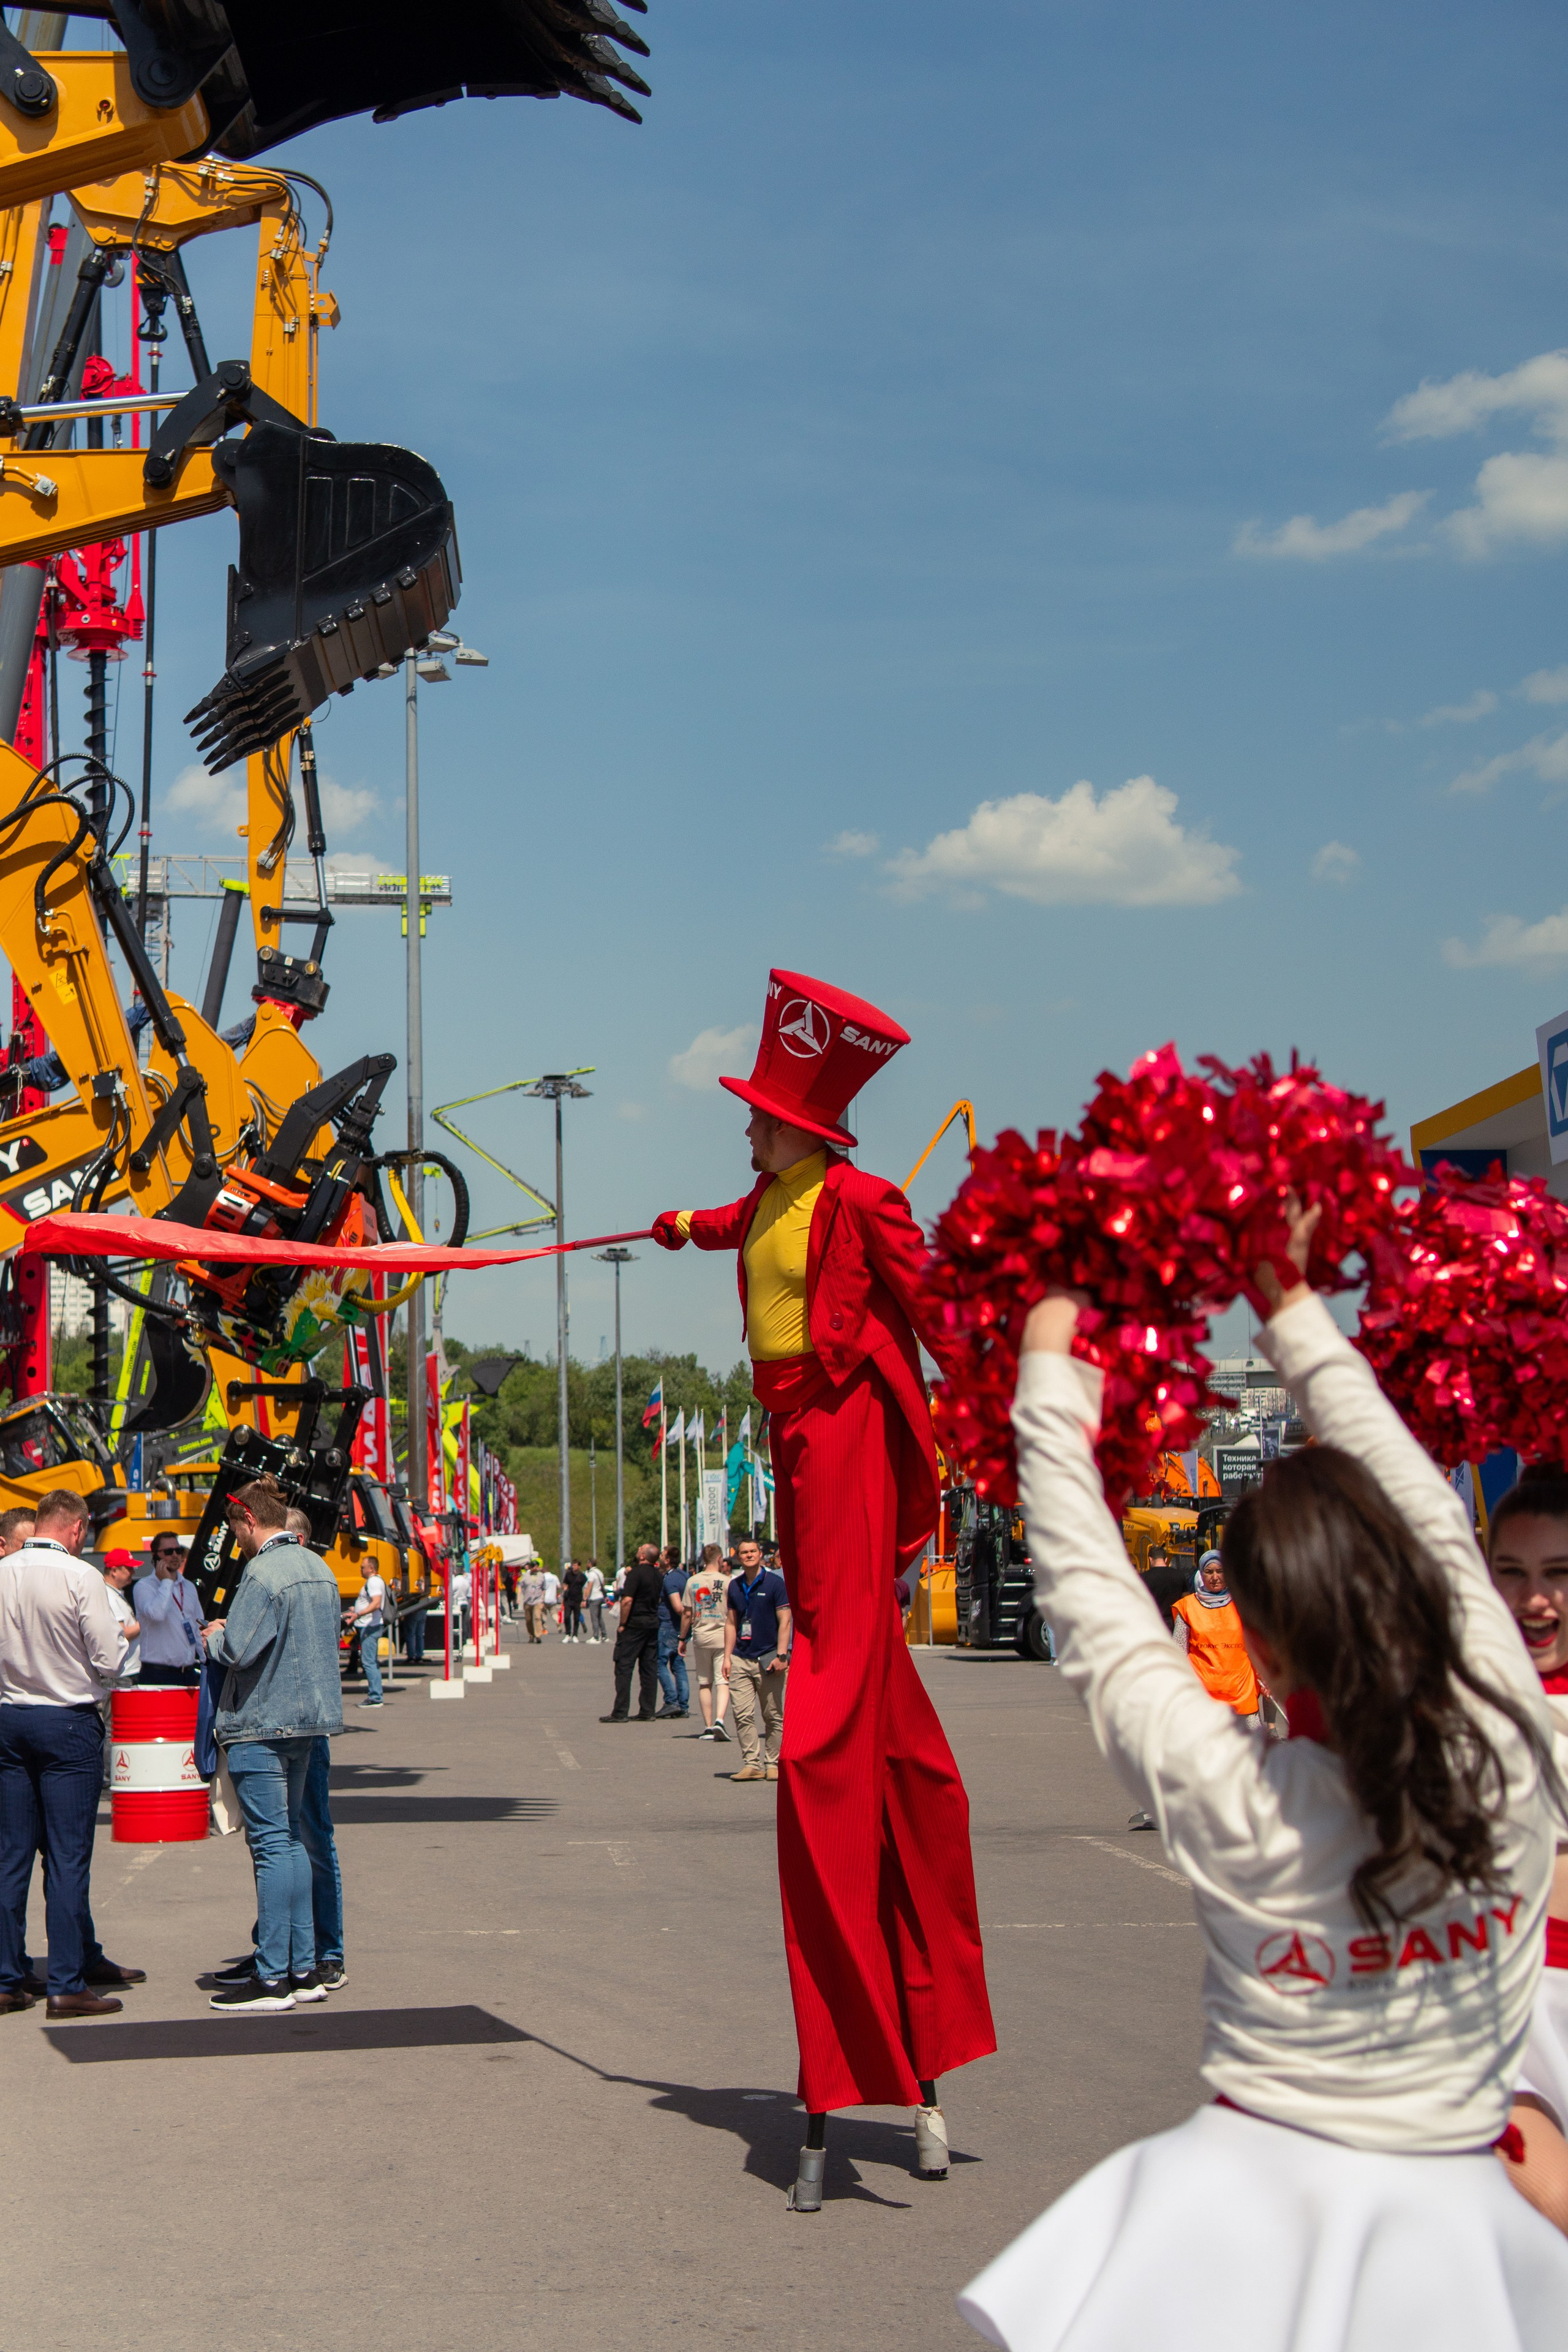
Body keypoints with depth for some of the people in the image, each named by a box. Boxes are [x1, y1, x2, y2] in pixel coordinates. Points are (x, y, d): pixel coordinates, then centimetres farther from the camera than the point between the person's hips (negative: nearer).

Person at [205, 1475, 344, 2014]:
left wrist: (215, 1636, 1)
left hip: (262, 1724, -9)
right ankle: (303, 1969, 16)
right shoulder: (320, 1569, 10)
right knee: (291, 1838, 14)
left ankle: (272, 1979, -3)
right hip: (308, 1719, 9)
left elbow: (239, 1651, -22)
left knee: (271, 1844, -6)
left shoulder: (263, 1574, -17)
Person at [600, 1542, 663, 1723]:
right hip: (653, 1623, 7)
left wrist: (623, 1624, -14)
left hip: (635, 1624, -7)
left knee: (624, 1667, -4)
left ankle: (620, 1712, -6)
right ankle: (648, 1711, 8)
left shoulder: (636, 1573, -14)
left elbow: (627, 1600, -21)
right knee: (649, 1668, 8)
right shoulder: (658, 1575, 9)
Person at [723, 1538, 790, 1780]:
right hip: (741, 1659, 4)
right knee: (743, 1715, -4)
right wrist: (727, 1657, 8)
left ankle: (773, 1764, 10)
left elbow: (784, 1620, -6)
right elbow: (731, 1623, 15)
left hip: (768, 1659, -4)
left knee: (774, 1717, 3)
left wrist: (781, 1655, -13)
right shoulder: (735, 1586, 10)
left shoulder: (775, 1583, -3)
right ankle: (752, 1763, 0)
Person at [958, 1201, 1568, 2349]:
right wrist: (1297, 1313, 11)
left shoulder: (1235, 1803, -19)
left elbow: (1090, 1595, -6)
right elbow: (1435, 1524, 1)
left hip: (1254, 2205, -2)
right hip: (1452, 2229, 3)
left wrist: (1049, 1361, 5)